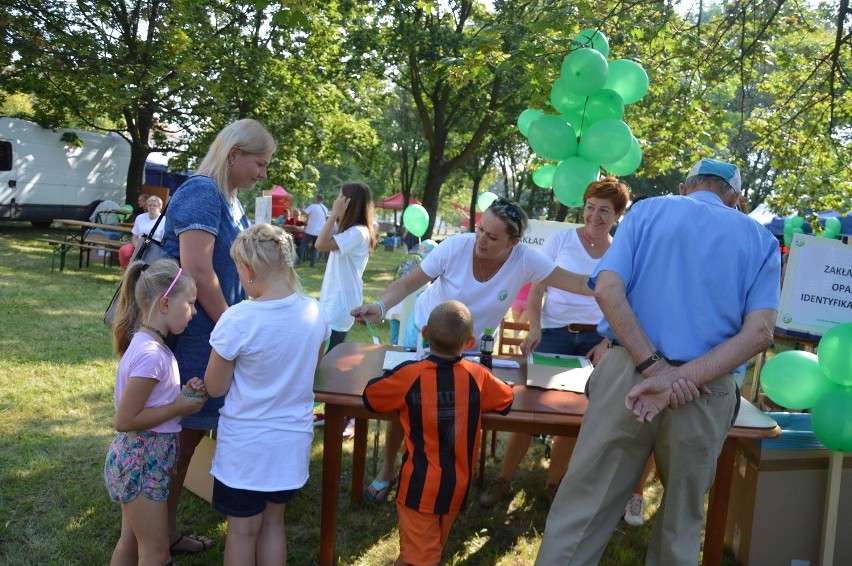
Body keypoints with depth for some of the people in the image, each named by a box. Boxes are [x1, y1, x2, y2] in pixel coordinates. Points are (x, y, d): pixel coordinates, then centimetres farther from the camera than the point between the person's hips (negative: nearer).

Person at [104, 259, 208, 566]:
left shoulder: (152, 345, 3)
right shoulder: (151, 354, -26)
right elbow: (124, 420, -25)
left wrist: (185, 394, -3)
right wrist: (180, 407, -18)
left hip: (139, 459, 9)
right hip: (142, 462, -9)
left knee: (131, 540, 24)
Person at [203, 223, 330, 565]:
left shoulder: (238, 320, -23)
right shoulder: (314, 312, -8)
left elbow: (215, 388, -11)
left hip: (247, 444, -4)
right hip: (293, 439, 4)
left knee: (242, 529, 15)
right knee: (273, 522, 22)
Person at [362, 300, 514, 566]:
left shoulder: (410, 375, -18)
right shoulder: (477, 376, -11)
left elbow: (369, 396, -4)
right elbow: (507, 400, 8)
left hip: (420, 486, -3)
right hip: (457, 485, 4)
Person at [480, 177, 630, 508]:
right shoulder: (560, 240, -1)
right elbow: (535, 292, 0)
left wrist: (606, 344, -7)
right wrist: (534, 328, -14)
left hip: (595, 341, 2)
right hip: (554, 334, -2)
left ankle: (553, 484, 27)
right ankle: (503, 480, 13)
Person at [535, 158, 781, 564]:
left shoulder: (648, 211, 8)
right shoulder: (761, 239, 11)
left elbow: (607, 291, -8)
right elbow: (759, 333, -5)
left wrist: (654, 367, -13)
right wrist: (681, 382, -14)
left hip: (629, 374, -1)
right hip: (707, 393, 2)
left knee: (582, 508, 6)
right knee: (681, 520, 19)